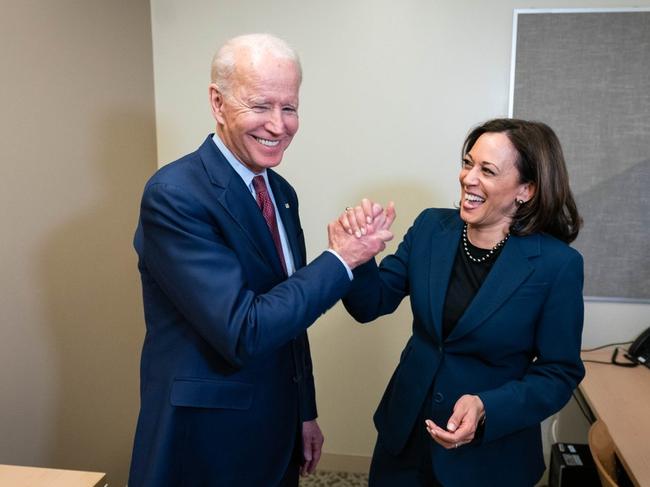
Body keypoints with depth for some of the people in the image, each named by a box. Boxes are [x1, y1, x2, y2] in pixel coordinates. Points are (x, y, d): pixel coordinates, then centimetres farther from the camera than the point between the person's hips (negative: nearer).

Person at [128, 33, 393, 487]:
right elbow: (243, 331, -27)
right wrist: (340, 259, -20)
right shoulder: (174, 194, -22)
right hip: (204, 444, -6)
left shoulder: (281, 192, 2)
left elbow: (291, 314, 8)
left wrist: (305, 412, 12)